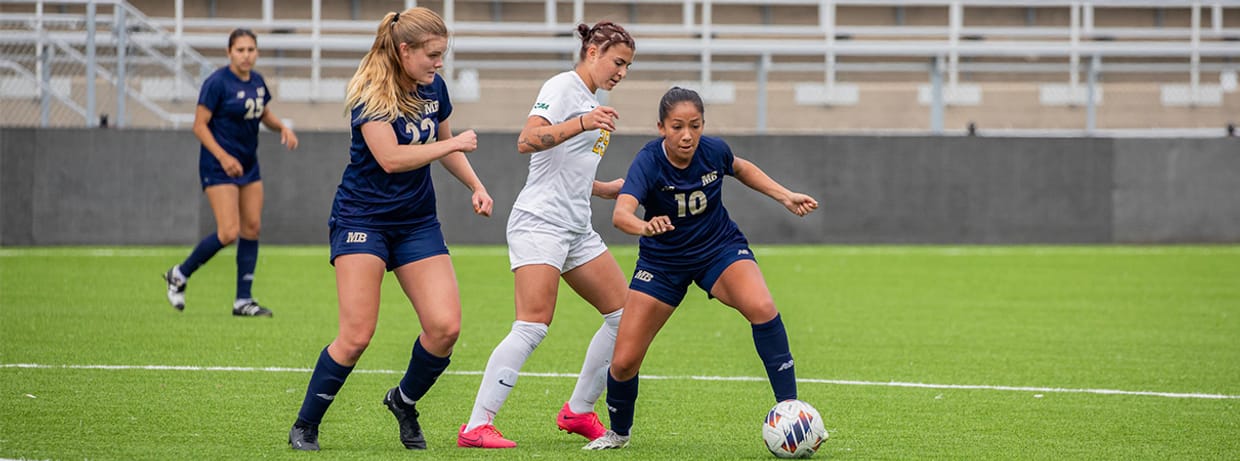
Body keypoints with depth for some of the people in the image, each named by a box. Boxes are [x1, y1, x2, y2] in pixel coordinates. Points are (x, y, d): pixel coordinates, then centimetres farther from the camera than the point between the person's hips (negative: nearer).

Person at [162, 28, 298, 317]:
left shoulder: (257, 81, 6)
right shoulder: (217, 83, -15)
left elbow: (265, 114, 23)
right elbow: (199, 125, -15)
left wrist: (283, 128, 2)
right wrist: (223, 157, -25)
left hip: (249, 165, 7)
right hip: (219, 167, -7)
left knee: (252, 228, 3)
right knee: (229, 232, -14)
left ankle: (243, 301, 8)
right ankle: (179, 275, 6)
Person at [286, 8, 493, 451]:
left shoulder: (433, 87, 3)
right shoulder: (371, 94, -17)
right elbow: (391, 157, -27)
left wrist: (476, 187, 10)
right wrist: (453, 144, -19)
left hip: (417, 222, 6)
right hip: (362, 218, -6)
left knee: (445, 327, -9)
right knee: (356, 335, -13)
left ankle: (404, 402, 18)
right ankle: (304, 427, 3)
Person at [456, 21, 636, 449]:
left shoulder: (591, 101, 21)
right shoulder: (562, 87, -6)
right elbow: (527, 142, -22)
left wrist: (608, 189, 20)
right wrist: (581, 124, -32)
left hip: (576, 228, 9)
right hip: (539, 222, -9)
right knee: (533, 326, -19)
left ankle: (578, 411, 17)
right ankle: (476, 426, -19)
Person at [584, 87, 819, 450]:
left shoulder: (714, 151, -16)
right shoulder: (649, 162, -27)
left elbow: (741, 169, 11)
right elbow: (621, 213, -46)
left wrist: (786, 197, 2)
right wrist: (645, 226, -68)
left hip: (720, 248, 1)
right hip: (663, 261, -1)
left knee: (761, 307, -31)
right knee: (624, 361, -4)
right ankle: (618, 432, 27)